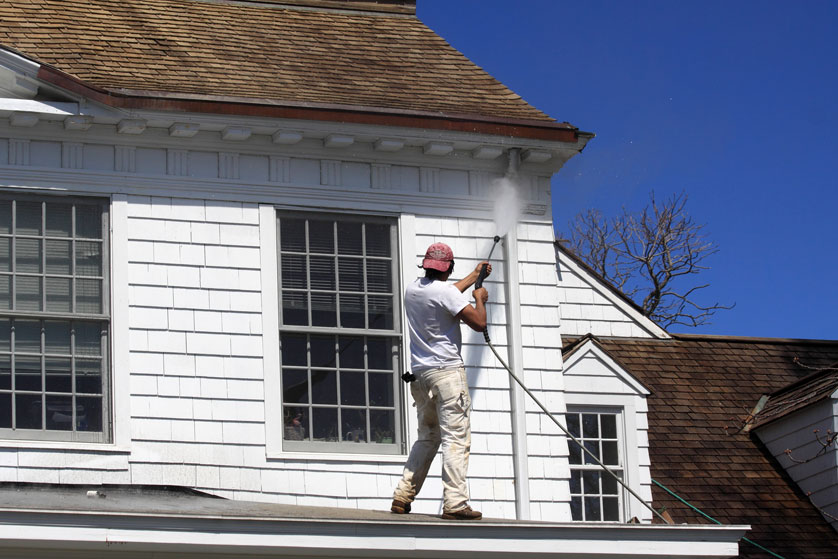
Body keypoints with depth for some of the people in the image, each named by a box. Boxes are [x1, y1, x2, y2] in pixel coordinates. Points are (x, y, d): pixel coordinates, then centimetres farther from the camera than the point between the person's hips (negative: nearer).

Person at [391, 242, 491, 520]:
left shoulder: (412, 290, 13)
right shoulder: (446, 291, -11)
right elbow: (479, 323, -11)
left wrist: (474, 276, 44)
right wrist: (480, 299, 9)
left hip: (420, 372, 8)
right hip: (447, 371, -8)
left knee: (427, 437, 16)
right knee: (455, 438, -9)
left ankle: (402, 497, 11)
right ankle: (454, 503, -15)